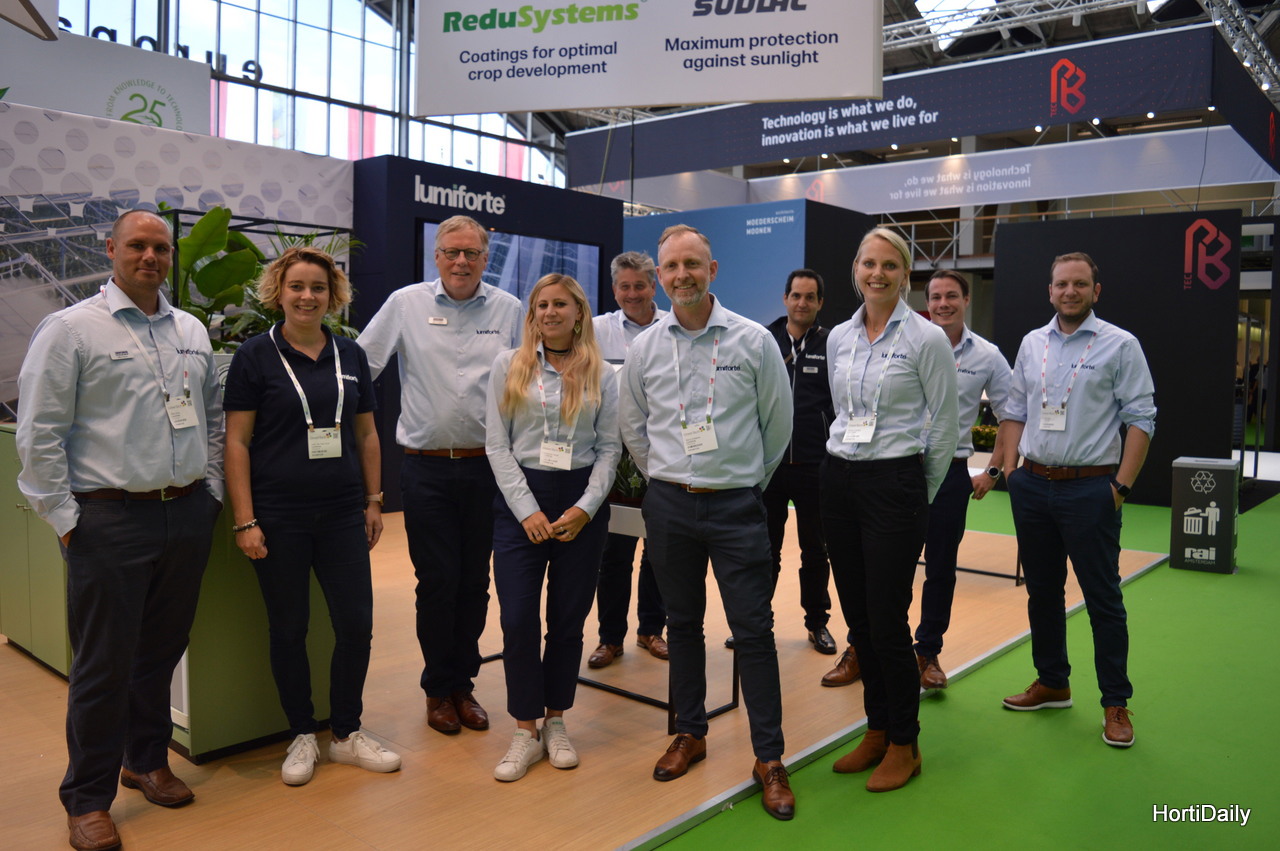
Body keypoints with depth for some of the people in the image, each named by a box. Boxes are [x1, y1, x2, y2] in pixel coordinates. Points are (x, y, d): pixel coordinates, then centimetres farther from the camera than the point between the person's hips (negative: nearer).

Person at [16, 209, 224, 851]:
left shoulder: (192, 332, 13)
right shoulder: (70, 329, -4)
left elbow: (213, 418, 19)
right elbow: (39, 434, -6)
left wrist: (211, 490, 12)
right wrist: (64, 518, -8)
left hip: (188, 516, 5)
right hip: (110, 519, -5)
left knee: (163, 651, 16)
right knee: (104, 664, 3)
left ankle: (147, 761, 35)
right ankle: (87, 799, 20)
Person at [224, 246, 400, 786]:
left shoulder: (350, 355, 8)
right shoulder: (256, 355, -2)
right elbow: (236, 441, -5)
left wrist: (374, 501, 9)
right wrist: (244, 520, -10)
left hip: (343, 512, 3)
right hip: (279, 515, -3)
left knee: (356, 624, 4)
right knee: (289, 629, 8)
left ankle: (347, 734, 22)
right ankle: (302, 737, 25)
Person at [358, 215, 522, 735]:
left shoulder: (509, 310, 5)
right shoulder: (406, 304, 1)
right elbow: (359, 364, 5)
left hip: (487, 466, 2)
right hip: (427, 468, -1)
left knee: (475, 580, 9)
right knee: (437, 580, 3)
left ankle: (463, 683, 26)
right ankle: (438, 688, 22)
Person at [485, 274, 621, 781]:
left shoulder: (602, 374, 6)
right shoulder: (508, 367, 4)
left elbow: (609, 448, 4)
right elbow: (497, 444, 0)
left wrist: (585, 508, -9)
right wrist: (528, 509, -9)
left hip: (582, 501, 1)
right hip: (520, 501, -1)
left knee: (569, 619, 7)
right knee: (518, 619, -5)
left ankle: (555, 722, 24)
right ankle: (526, 730, 11)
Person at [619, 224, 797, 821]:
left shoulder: (754, 340, -4)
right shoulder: (644, 347, 2)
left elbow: (778, 421, 5)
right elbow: (632, 426, 15)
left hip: (736, 505, -2)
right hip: (669, 504, 3)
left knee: (754, 631, 0)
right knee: (682, 623, 14)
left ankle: (769, 759, 13)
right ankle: (689, 733, 31)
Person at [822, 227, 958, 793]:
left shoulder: (927, 339, -7)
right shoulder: (838, 338, 9)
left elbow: (944, 428, -2)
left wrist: (918, 495, 4)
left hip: (893, 484, -5)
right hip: (839, 481, 6)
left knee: (887, 621, -1)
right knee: (858, 618, 12)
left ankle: (904, 745, 18)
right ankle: (877, 730, 28)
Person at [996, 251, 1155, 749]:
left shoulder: (1120, 346, -3)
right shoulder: (1032, 344, 10)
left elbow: (1140, 420, -6)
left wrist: (1121, 485, -12)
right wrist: (1010, 469, 5)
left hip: (1089, 488, -5)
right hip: (1032, 485, 5)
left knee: (1103, 598, 0)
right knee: (1042, 591, 14)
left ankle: (1116, 703, 14)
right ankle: (1052, 683, 30)